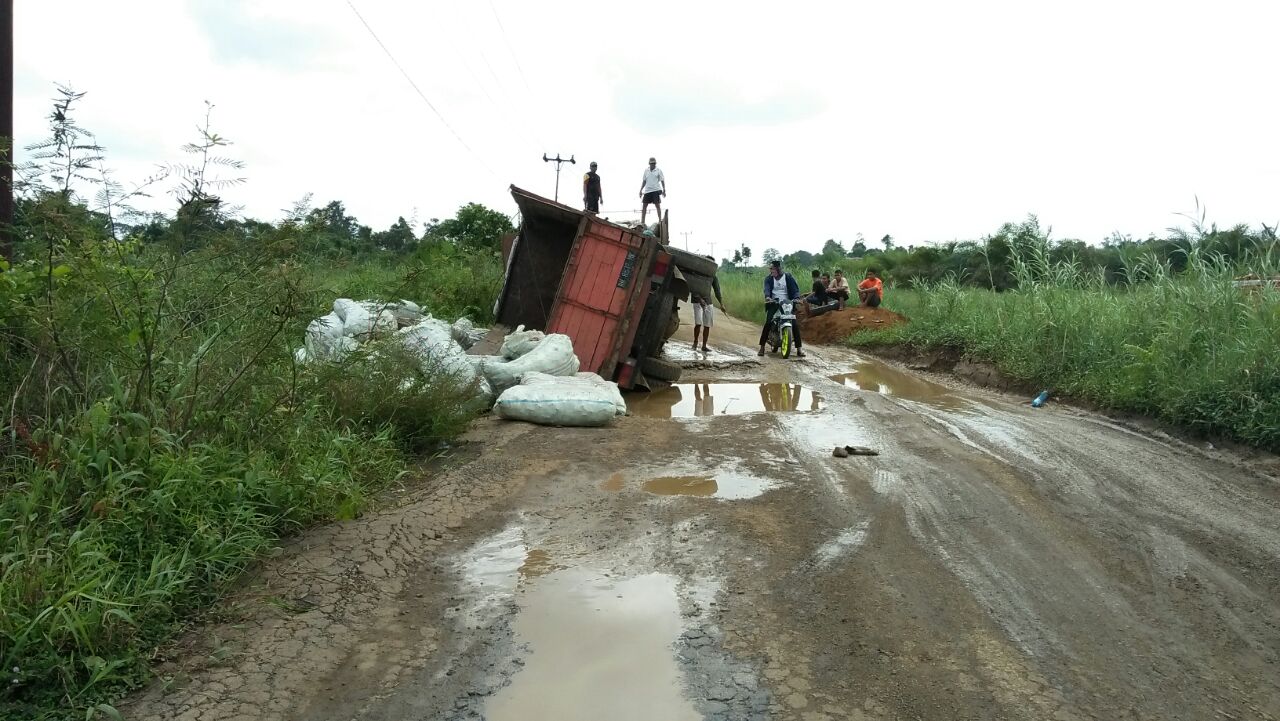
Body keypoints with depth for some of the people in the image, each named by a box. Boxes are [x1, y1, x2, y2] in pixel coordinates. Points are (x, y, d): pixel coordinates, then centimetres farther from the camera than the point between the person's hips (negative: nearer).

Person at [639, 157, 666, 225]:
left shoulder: (658, 171, 2)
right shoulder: (646, 171, 12)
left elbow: (662, 181, 1)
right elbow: (644, 181, 17)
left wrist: (664, 190, -8)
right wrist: (641, 190, 12)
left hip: (656, 190, -4)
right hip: (647, 191, 4)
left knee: (657, 205, -4)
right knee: (644, 205, 2)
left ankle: (660, 220, -1)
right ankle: (642, 222, 6)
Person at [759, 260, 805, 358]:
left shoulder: (788, 277, 4)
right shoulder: (768, 278, 6)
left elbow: (795, 288, -5)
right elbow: (767, 289, -11)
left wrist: (796, 298, -26)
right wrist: (767, 297, -34)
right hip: (774, 303, 0)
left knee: (795, 324, -12)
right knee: (768, 323, -19)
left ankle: (799, 349, -6)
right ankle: (762, 347, -12)